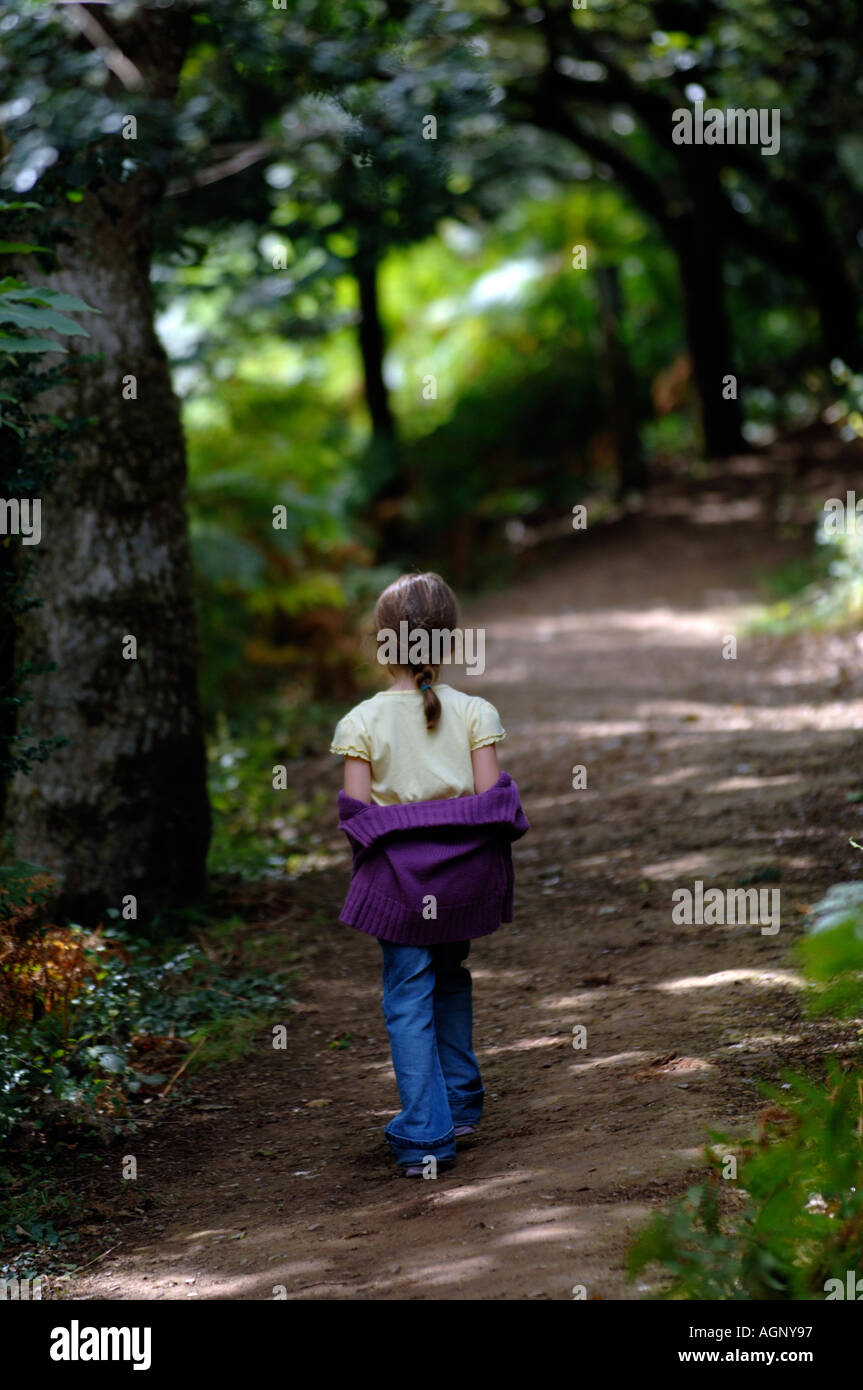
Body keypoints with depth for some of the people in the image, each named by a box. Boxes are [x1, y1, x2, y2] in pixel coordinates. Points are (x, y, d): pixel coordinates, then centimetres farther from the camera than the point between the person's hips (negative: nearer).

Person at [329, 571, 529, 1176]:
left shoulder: (361, 722, -6)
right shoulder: (475, 713, -4)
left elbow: (356, 813, -7)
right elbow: (490, 799, -6)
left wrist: (372, 863, 10)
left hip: (398, 877, -2)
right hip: (464, 873, 2)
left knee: (408, 998, 3)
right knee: (452, 980, 24)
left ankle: (425, 1137, -3)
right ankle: (461, 1105, 33)